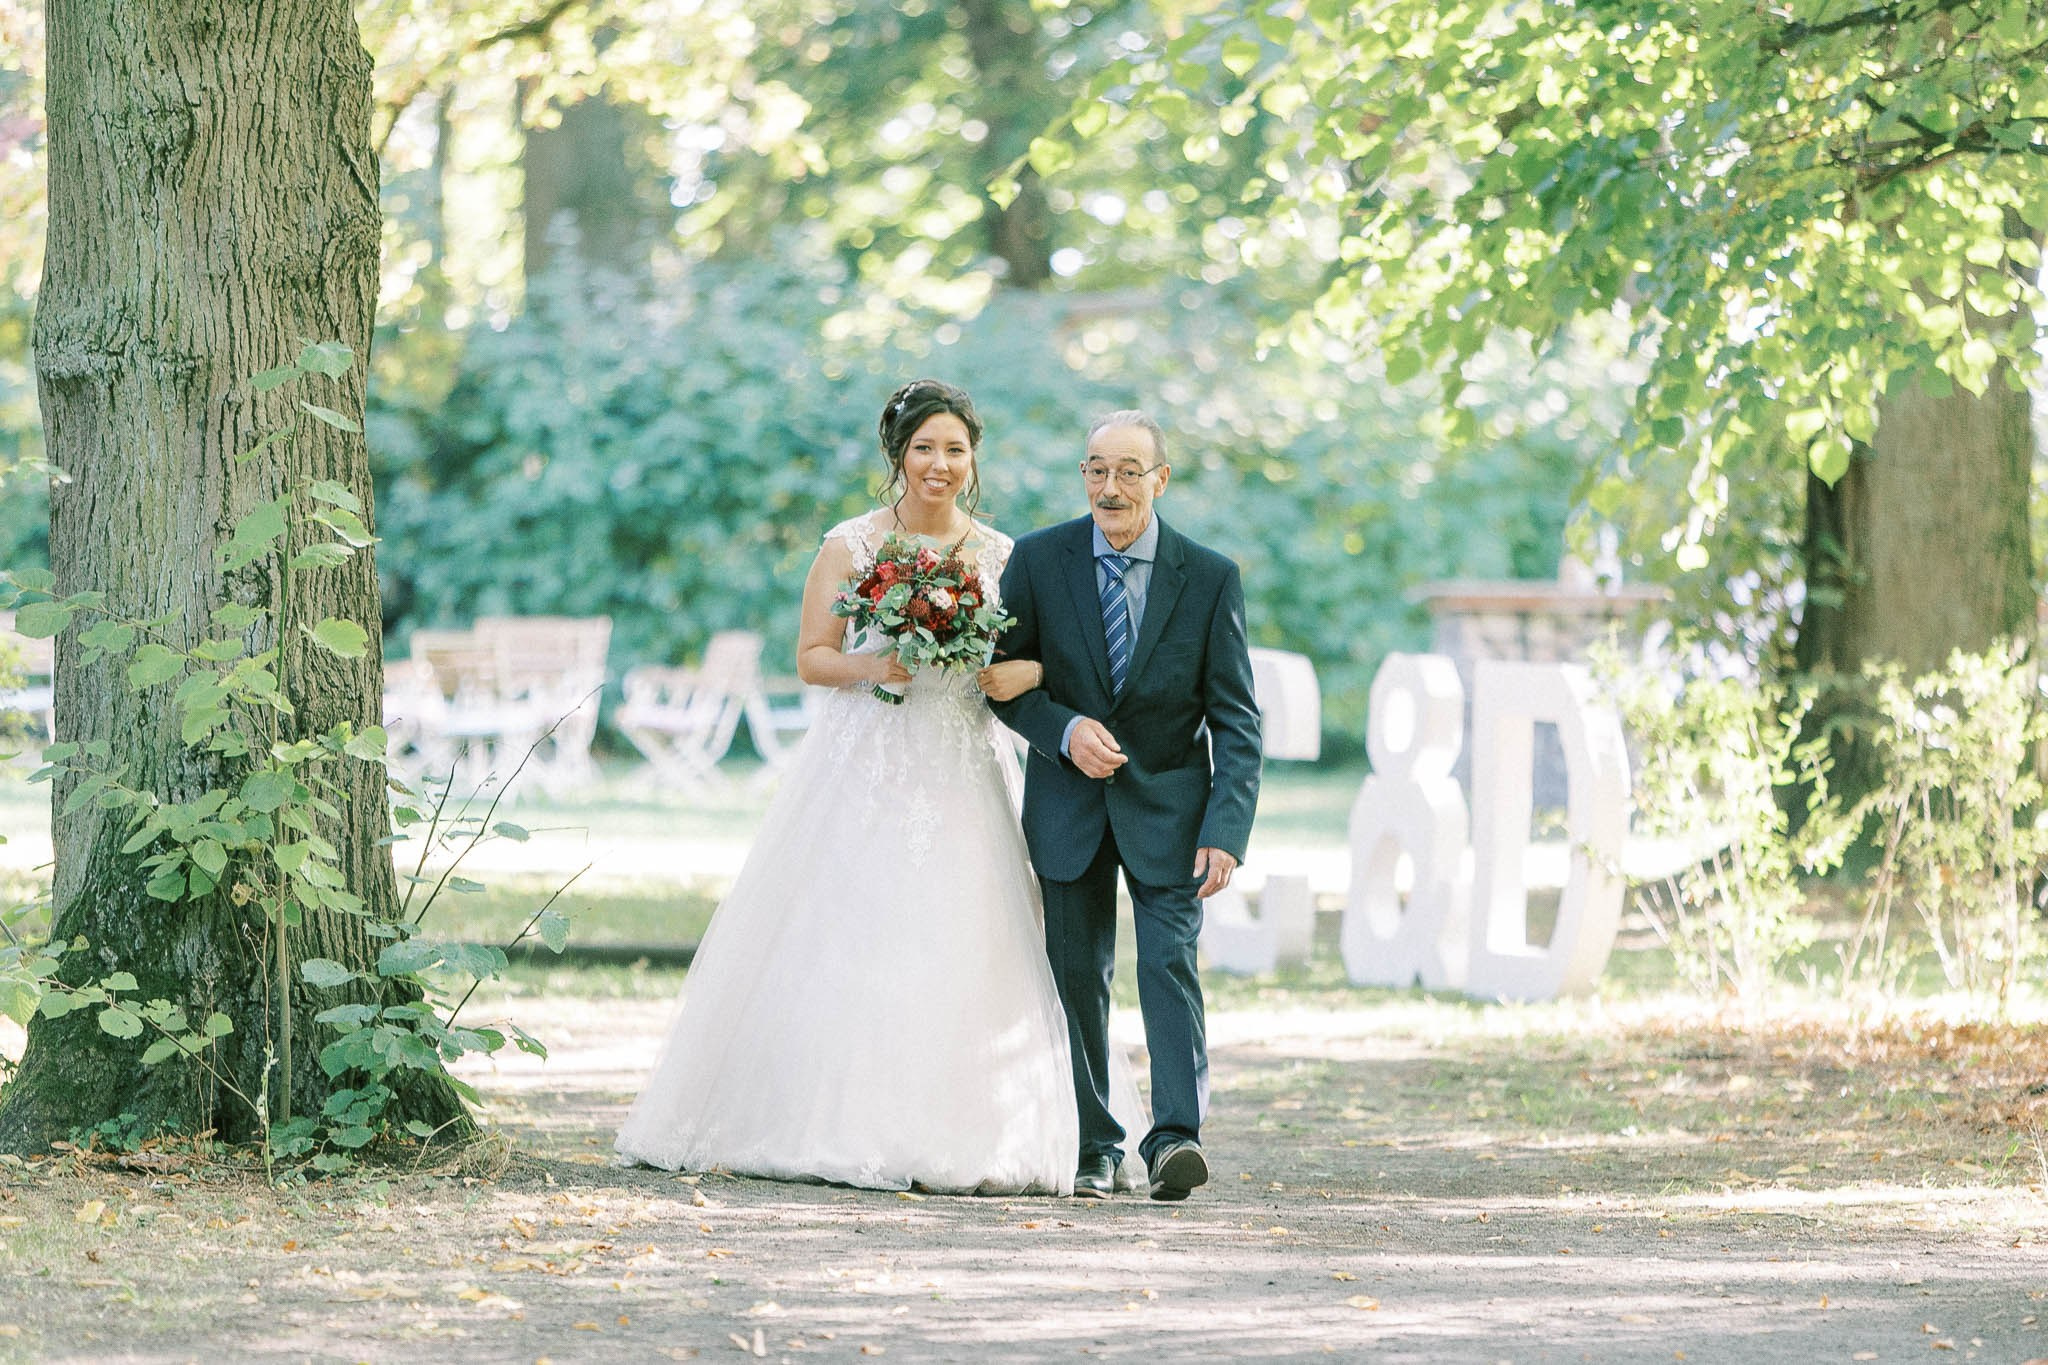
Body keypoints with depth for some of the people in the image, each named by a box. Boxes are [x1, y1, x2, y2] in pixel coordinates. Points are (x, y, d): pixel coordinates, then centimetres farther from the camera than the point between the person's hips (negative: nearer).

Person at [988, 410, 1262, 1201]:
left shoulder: (1209, 579, -7)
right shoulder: (1039, 561, -5)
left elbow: (1235, 719, -7)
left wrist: (1225, 830, -18)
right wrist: (1065, 731, -17)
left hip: (1167, 805, -2)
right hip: (1069, 803, 2)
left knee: (1169, 961, -15)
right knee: (1078, 975, 4)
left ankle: (1175, 1137, -21)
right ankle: (1096, 1149, 12)